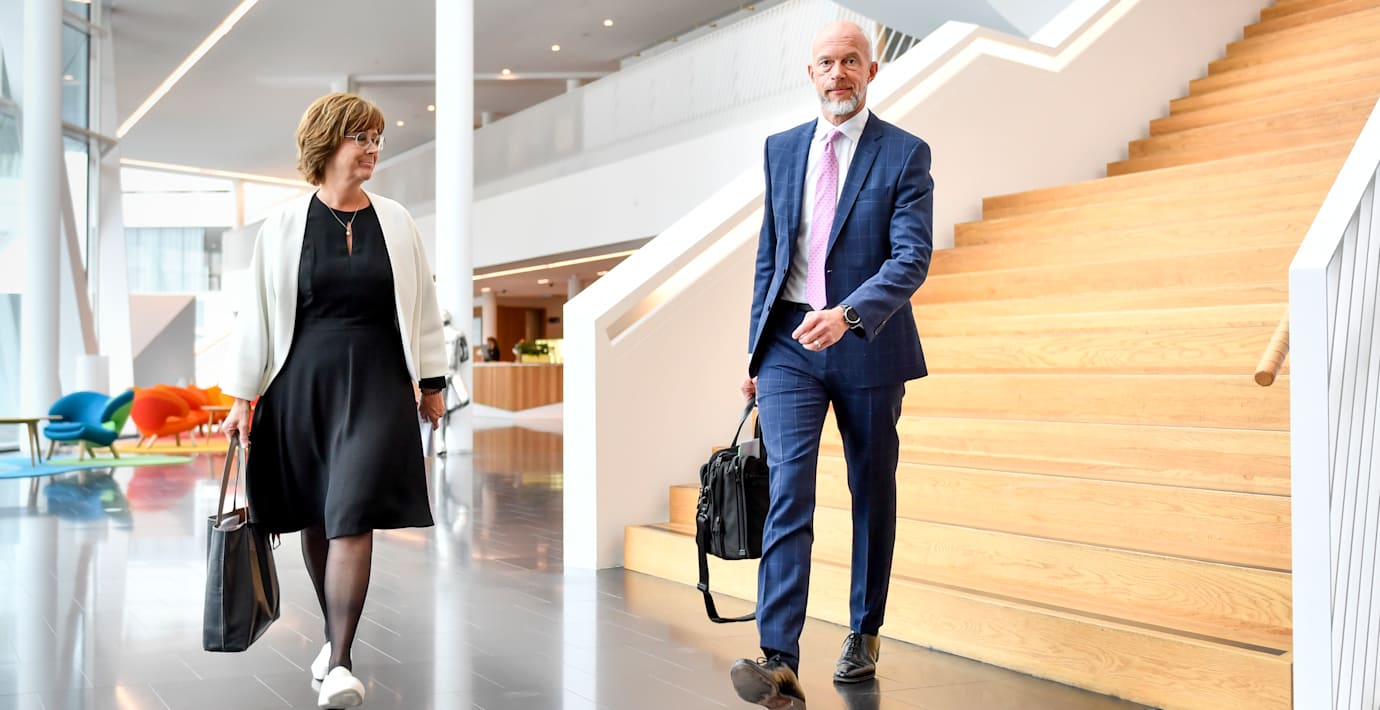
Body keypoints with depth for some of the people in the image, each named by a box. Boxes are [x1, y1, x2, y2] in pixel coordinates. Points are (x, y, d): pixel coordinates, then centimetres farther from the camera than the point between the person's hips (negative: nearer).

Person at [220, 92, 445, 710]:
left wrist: (431, 382, 10)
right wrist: (242, 396, 3)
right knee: (315, 519, 11)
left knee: (352, 516, -10)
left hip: (375, 383, -1)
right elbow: (257, 312, 4)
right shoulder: (283, 225, 2)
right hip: (302, 381, 1)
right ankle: (333, 636, 32)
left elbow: (422, 305, 9)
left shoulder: (395, 222, 5)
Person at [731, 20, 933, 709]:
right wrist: (756, 348, 10)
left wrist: (847, 314, -29)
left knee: (872, 492, 11)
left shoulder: (905, 154, -2)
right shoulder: (781, 148, 10)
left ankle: (863, 634, 29)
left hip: (867, 344, -1)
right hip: (789, 343, 2)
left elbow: (912, 257, -13)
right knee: (788, 491, -11)